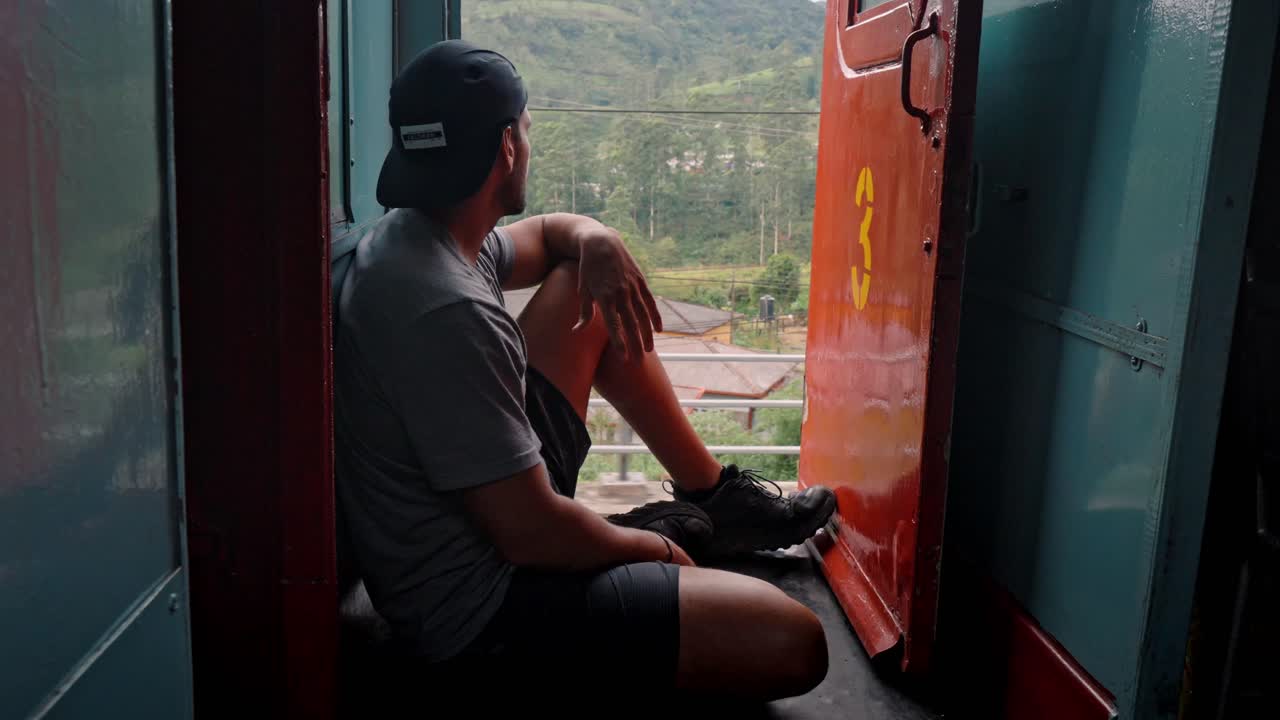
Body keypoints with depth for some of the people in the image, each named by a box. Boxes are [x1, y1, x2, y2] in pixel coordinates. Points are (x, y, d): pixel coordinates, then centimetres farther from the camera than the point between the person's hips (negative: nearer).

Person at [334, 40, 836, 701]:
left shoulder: (412, 234, 0)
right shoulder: (447, 311, -30)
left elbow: (549, 233, 19)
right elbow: (528, 532, -28)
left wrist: (596, 242, -6)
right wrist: (645, 544, -8)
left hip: (482, 509, 10)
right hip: (480, 601, -10)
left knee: (593, 286, 16)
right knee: (793, 644, -23)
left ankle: (712, 494, 23)